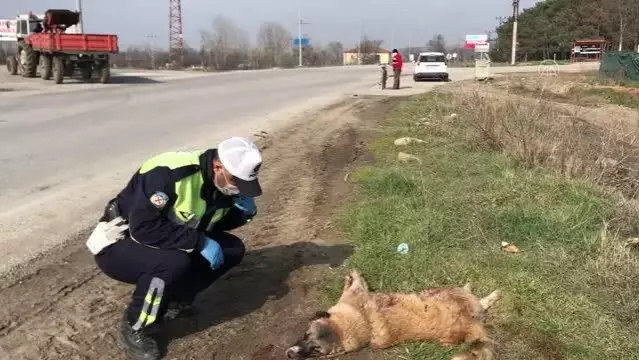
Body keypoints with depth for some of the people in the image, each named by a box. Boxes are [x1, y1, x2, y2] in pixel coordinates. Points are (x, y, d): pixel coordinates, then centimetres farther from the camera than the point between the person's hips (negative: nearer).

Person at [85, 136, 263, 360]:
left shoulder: (222, 182, -7)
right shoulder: (168, 174, -32)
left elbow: (217, 222, 9)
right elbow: (144, 227, -36)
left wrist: (244, 212, -12)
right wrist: (199, 241, -32)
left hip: (164, 246, 7)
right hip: (118, 245, -7)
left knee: (232, 249, -5)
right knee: (174, 263, -36)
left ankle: (175, 299, 8)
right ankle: (135, 330, -12)